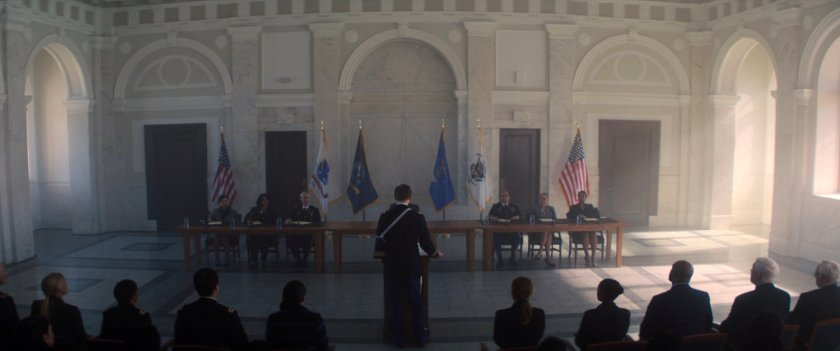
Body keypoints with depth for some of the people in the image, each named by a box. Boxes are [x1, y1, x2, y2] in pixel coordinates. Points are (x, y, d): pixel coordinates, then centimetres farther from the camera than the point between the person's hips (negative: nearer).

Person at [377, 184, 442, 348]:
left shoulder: (384, 217, -6)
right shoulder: (417, 217, -10)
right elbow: (426, 242, -6)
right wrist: (435, 253, 15)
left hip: (391, 266, 1)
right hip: (412, 265, 0)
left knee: (395, 302, 10)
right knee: (415, 301, 12)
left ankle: (399, 338, 16)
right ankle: (420, 337, 19)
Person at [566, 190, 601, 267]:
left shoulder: (590, 207, 19)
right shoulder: (573, 208, 14)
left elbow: (598, 216, 8)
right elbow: (569, 219, 2)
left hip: (590, 229, 2)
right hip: (577, 231, -2)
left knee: (593, 234, -32)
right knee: (585, 234, -34)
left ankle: (593, 257, -31)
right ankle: (587, 257, -37)